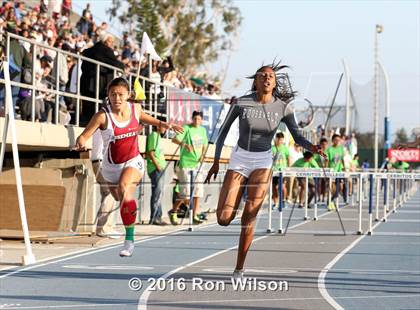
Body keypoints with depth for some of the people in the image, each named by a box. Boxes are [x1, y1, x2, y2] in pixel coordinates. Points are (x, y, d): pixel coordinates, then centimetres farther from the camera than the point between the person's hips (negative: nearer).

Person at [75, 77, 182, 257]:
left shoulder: (135, 109, -7)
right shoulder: (103, 116, -17)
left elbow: (145, 118, 18)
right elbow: (84, 136, -19)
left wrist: (164, 124, 6)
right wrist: (80, 143, -42)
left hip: (133, 162, -1)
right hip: (111, 166, 1)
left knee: (125, 188, -31)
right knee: (122, 201, 19)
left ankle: (129, 240, -31)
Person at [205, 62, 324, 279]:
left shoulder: (282, 107, -5)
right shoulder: (241, 103, -9)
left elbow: (297, 137, 0)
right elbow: (223, 131, 3)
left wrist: (312, 147, -22)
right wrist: (216, 162, 3)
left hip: (263, 163, 0)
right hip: (239, 160, 0)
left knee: (249, 217, -11)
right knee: (223, 220, -9)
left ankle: (239, 269, 2)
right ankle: (227, 203, 31)